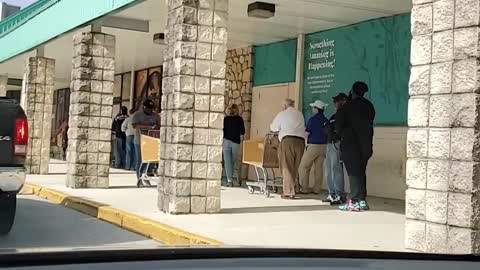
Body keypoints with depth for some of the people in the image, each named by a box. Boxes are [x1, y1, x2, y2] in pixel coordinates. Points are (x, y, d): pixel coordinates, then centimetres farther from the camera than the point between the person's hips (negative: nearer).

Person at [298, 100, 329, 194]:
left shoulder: (313, 119, -11)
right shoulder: (326, 121, 7)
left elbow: (306, 133, -11)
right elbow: (328, 134, 11)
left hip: (313, 145, -6)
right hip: (323, 145, 6)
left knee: (304, 167, 2)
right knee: (319, 167, 8)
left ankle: (304, 188, 1)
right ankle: (317, 188, 9)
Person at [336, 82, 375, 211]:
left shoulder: (348, 106, -9)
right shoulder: (369, 106, 10)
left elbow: (338, 124, -4)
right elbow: (370, 124, 11)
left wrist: (342, 134, 13)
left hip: (351, 143, -6)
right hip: (366, 144, 6)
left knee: (354, 172, -6)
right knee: (361, 172, 12)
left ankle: (355, 201, -9)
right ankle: (362, 201, 12)